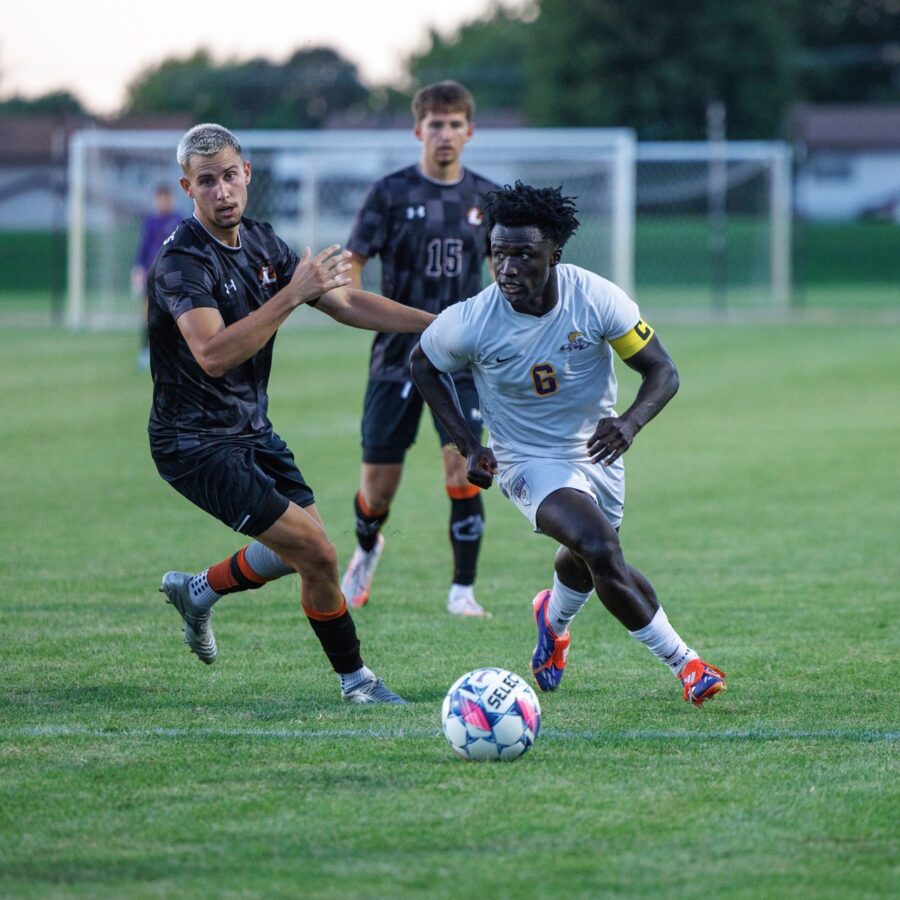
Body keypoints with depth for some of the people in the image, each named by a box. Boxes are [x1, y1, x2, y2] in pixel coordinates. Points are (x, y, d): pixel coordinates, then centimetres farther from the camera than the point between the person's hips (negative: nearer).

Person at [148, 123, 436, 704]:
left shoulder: (262, 244, 4)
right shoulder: (182, 261, -22)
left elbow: (346, 303, 10)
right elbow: (213, 354, -36)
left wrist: (438, 324, 3)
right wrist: (294, 292, -36)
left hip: (251, 430, 9)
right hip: (197, 443, -9)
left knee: (302, 549, 17)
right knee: (317, 553, -12)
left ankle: (197, 592, 39)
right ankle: (355, 679, 6)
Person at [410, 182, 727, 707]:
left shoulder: (596, 299, -22)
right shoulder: (471, 323, -23)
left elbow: (663, 371, -14)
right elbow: (423, 365, -2)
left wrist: (631, 422, -34)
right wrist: (468, 446, -10)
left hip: (599, 451, 3)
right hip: (530, 462, -3)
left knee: (588, 563, 23)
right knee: (601, 550, -27)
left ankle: (554, 618, 61)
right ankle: (684, 663, -13)